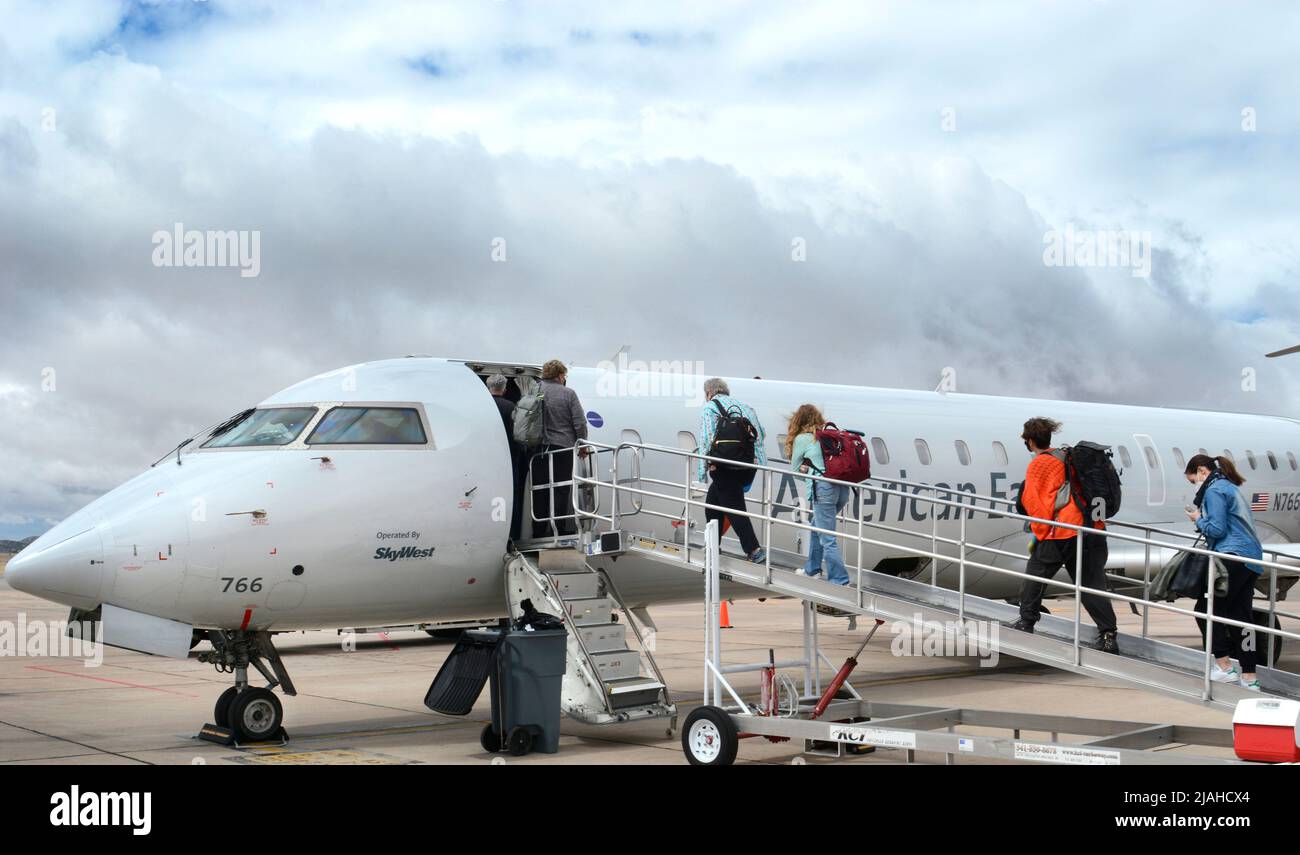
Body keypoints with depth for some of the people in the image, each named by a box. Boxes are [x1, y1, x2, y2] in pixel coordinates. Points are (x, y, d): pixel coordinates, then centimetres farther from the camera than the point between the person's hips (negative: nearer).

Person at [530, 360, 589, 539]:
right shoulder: (568, 394, -6)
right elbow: (580, 423, -7)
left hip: (538, 449, 3)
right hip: (563, 448, -3)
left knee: (539, 492, 9)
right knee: (561, 490, 2)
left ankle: (538, 532, 12)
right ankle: (560, 531, 1)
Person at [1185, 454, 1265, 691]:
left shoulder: (1214, 490, -8)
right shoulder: (1229, 487, 23)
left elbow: (1216, 529, -15)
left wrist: (1198, 520, 2)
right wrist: (1202, 519, 15)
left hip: (1233, 557, -10)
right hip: (1251, 558, 10)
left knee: (1206, 608, -2)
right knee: (1240, 616, 8)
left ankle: (1224, 666, -3)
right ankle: (1249, 676, 8)